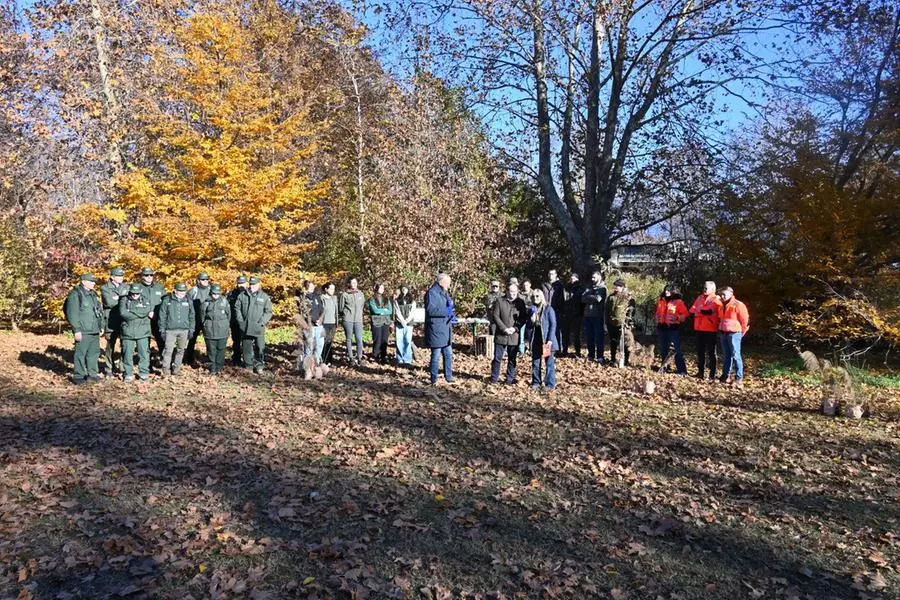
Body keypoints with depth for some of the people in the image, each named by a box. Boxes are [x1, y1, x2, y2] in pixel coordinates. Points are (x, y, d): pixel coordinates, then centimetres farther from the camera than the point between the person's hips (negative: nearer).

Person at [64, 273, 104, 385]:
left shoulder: (93, 294, 16)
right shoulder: (75, 295, -10)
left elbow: (99, 311, 22)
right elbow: (72, 314, -14)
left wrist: (101, 326, 19)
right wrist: (77, 330, -17)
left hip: (95, 331, 8)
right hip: (83, 331, -8)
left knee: (94, 353, 12)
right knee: (81, 353, -2)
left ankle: (92, 374, 21)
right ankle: (78, 376, 6)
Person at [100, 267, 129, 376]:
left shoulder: (126, 286, 13)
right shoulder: (105, 288, 0)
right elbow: (109, 302, -14)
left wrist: (118, 298, -8)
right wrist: (123, 299, -7)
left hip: (125, 321, 3)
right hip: (111, 321, -3)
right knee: (110, 346, 5)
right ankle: (110, 369, 15)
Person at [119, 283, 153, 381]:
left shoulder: (146, 301, 7)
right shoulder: (124, 300, 4)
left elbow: (147, 311, -13)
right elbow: (123, 313, -13)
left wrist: (131, 312, -10)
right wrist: (141, 314, -9)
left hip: (143, 332, 0)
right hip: (128, 332, 0)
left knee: (144, 353, 2)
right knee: (127, 354, 3)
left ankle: (144, 372, 13)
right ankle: (129, 373, 15)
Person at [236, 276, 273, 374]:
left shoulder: (265, 297, 0)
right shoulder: (243, 295, 7)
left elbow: (268, 312, -1)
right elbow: (238, 308, 10)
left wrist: (262, 322, -11)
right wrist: (240, 320, -1)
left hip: (258, 328, -2)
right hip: (245, 328, 3)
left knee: (260, 347, -4)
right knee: (246, 347, 10)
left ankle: (259, 366, 5)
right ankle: (248, 366, 20)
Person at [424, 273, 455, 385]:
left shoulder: (445, 293, 17)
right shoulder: (432, 293, -13)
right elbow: (430, 309, -22)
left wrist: (451, 315, 8)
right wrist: (446, 311, -26)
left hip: (446, 329, 9)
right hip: (436, 329, -9)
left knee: (448, 354, 13)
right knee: (436, 356, -1)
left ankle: (449, 378, 23)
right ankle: (434, 380, 10)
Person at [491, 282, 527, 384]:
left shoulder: (520, 302, 5)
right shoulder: (500, 301, 1)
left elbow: (524, 318, 2)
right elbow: (495, 316, -4)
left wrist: (515, 328, -12)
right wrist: (504, 329, -13)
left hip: (514, 336, 1)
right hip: (501, 335, -1)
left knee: (512, 359, 8)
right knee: (497, 357, 5)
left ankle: (510, 379, 18)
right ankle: (494, 378, 17)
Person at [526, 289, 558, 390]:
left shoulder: (548, 309, -6)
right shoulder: (532, 310, 10)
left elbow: (553, 325, -8)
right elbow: (528, 325, 12)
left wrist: (550, 339, -15)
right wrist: (531, 320, -11)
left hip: (546, 340, -5)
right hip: (535, 341, 5)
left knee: (550, 363, -1)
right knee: (535, 363, 11)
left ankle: (550, 384, 2)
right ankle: (536, 383, 19)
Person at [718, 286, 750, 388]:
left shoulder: (738, 305, -11)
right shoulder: (722, 306, 13)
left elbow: (745, 320, -10)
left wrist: (742, 332, -4)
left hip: (734, 333, -8)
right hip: (724, 333, 8)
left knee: (735, 355, -8)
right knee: (726, 356, 13)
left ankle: (739, 378, -5)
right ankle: (725, 375, 21)